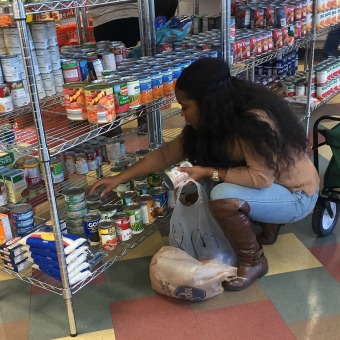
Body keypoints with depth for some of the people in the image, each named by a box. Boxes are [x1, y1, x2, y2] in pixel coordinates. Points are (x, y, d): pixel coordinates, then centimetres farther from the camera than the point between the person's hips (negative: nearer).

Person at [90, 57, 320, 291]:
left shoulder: (254, 121, -31)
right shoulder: (214, 120, -5)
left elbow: (261, 177, -31)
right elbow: (167, 153, -2)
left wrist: (209, 173, -26)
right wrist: (119, 178, -2)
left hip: (297, 196, -8)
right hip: (267, 186, 8)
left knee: (222, 197, -30)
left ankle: (253, 261, -5)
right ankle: (268, 226, 15)